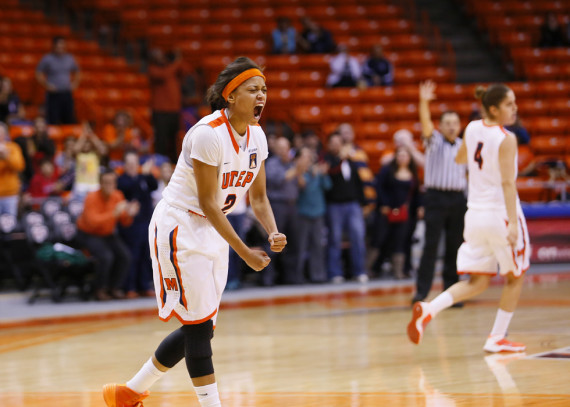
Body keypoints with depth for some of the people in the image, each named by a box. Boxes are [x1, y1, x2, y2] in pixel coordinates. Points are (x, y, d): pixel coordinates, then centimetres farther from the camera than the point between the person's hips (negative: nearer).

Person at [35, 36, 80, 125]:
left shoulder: (70, 58, 11)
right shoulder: (47, 59, -2)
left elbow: (77, 73, 24)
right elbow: (39, 74, -1)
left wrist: (74, 84, 9)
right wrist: (47, 85, -11)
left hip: (67, 94, 4)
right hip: (53, 94, -4)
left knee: (69, 120, 2)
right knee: (53, 121, -8)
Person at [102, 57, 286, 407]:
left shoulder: (256, 135, 2)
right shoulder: (208, 133, -23)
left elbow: (258, 197, 9)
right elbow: (207, 202, -22)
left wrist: (273, 232, -10)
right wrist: (244, 252, -22)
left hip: (212, 231, 9)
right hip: (179, 228, -9)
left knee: (200, 326, 11)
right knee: (199, 325, -8)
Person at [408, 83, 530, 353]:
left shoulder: (473, 129, 5)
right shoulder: (506, 139, -15)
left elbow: (460, 159, 23)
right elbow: (507, 183, -23)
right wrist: (512, 223, -27)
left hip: (475, 215, 6)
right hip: (501, 214, -6)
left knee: (477, 282, 11)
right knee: (514, 278, 13)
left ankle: (428, 310, -11)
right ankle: (497, 339, 12)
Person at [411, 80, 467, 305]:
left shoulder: (464, 147, 12)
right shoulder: (434, 141, 1)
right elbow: (426, 125, -18)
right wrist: (424, 102, -35)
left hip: (457, 199, 4)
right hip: (436, 197, -4)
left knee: (455, 246, 4)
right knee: (431, 244, -9)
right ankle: (421, 290, -8)